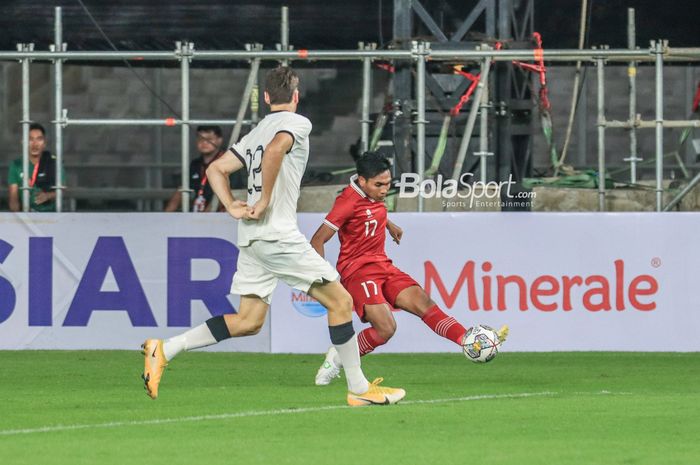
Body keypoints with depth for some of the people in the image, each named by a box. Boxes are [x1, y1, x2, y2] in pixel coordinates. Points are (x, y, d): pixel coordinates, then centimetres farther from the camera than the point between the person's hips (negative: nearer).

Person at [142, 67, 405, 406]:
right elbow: (274, 150, -24)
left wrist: (232, 207, 10)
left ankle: (164, 349, 0)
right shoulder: (297, 123, -3)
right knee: (340, 301, -1)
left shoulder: (256, 132, 21)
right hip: (277, 234, -8)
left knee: (248, 322, 9)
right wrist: (265, 201, -16)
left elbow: (216, 169, 21)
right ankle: (359, 389, 0)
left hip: (250, 237, 8)